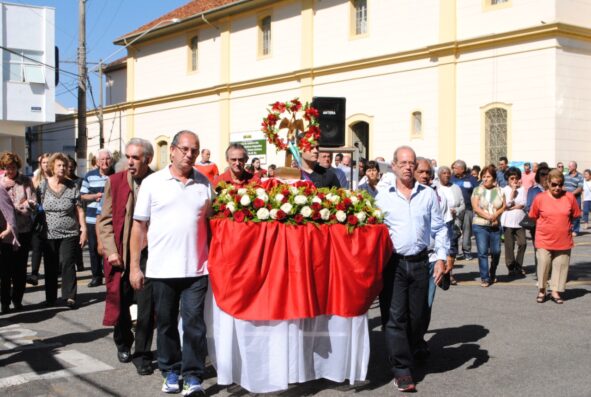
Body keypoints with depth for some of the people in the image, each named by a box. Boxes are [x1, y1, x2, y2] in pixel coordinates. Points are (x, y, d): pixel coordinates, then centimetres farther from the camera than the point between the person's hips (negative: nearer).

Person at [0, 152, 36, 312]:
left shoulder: (26, 181, 3)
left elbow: (32, 203, -3)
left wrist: (14, 206, -11)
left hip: (23, 229, 0)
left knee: (20, 267, 6)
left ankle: (17, 300, 17)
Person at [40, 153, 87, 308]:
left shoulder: (72, 186, 3)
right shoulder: (43, 186, 3)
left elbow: (79, 210, 4)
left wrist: (83, 229, -2)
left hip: (69, 233, -1)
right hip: (49, 234, 1)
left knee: (68, 264, -8)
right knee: (50, 266, 7)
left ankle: (70, 296, -5)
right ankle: (50, 297, 17)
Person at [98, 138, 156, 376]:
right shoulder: (115, 181, 0)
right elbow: (105, 220, 1)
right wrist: (111, 251, -7)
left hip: (148, 254, -1)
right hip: (121, 255, 2)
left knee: (146, 306, 0)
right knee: (121, 303, 13)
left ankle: (142, 355, 15)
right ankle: (123, 344, 38)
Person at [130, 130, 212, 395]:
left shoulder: (204, 184, 6)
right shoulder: (152, 183, 1)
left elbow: (210, 223, 11)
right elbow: (139, 225, 2)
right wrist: (134, 266, 0)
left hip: (196, 269, 0)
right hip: (161, 269, 0)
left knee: (194, 323, -1)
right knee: (166, 323, 11)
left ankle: (193, 375, 7)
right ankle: (170, 371, 26)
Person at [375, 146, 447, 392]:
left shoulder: (428, 195, 6)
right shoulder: (382, 196, 1)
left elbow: (439, 229, 10)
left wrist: (440, 258, 2)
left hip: (419, 262, 2)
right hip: (393, 263, -2)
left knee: (417, 315, 10)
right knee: (395, 316, -5)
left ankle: (410, 351, 34)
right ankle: (401, 370, 1)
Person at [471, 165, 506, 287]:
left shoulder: (499, 190, 8)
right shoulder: (477, 190, 1)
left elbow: (503, 206, 3)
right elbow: (475, 207, -7)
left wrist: (496, 215, -15)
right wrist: (488, 216, -14)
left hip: (495, 226, 2)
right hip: (480, 226, -2)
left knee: (496, 252, 4)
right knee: (482, 252, -7)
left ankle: (492, 274, 27)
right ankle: (484, 278, 0)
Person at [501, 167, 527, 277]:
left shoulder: (522, 189, 7)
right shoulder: (504, 190, 1)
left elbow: (523, 204, -1)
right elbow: (508, 203, -11)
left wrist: (511, 207, -10)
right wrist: (513, 190, -8)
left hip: (519, 221, 2)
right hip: (508, 221, -2)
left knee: (522, 243, -6)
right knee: (509, 246, 1)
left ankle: (518, 266, 8)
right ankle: (511, 267, 11)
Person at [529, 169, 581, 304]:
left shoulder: (570, 197, -4)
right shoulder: (540, 198, -7)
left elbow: (575, 215, 8)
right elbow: (534, 217, 5)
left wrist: (563, 226, 7)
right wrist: (546, 227, 7)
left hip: (563, 241, 1)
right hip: (544, 240, -1)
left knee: (560, 266, 6)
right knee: (543, 265, 0)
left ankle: (555, 292, 19)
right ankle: (541, 290, 19)